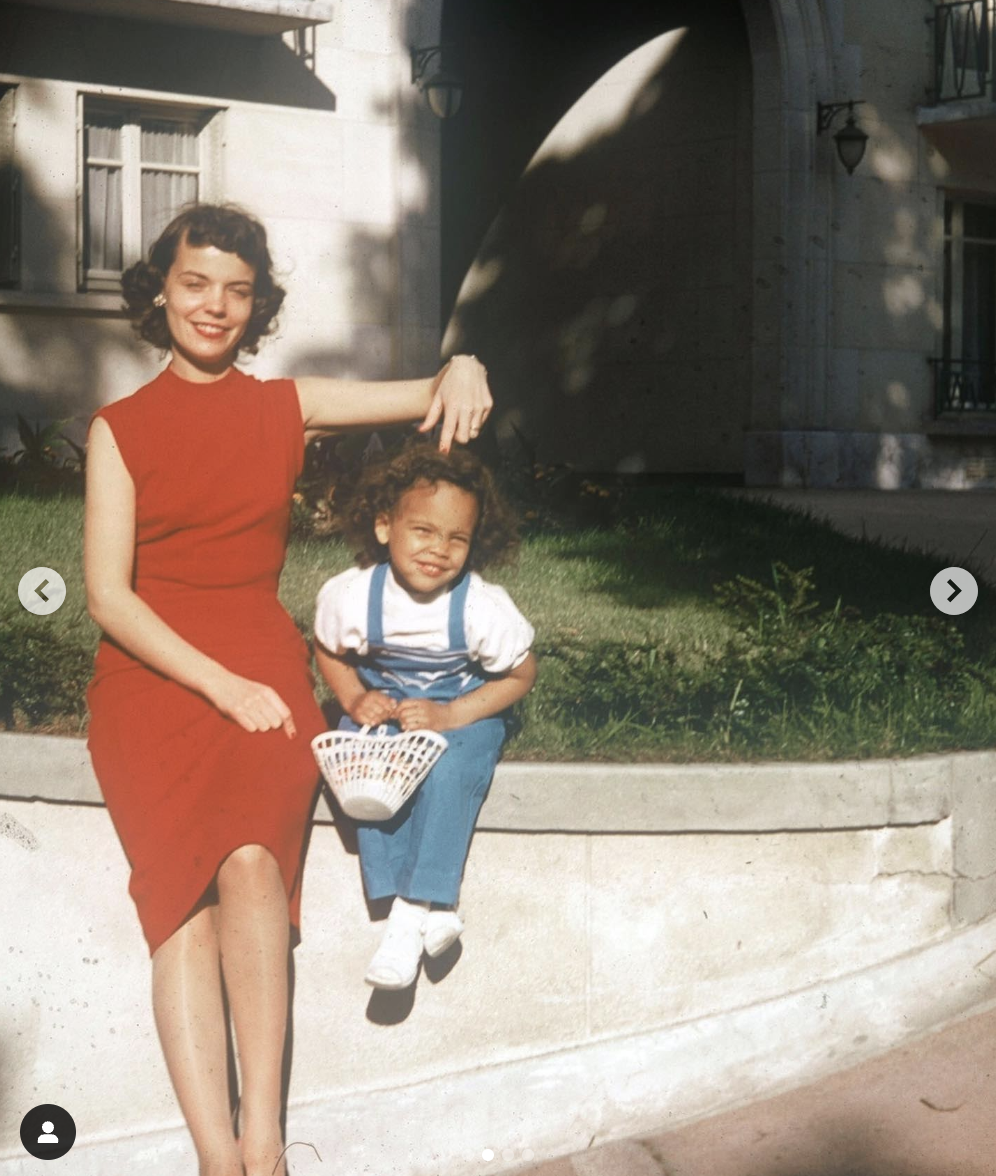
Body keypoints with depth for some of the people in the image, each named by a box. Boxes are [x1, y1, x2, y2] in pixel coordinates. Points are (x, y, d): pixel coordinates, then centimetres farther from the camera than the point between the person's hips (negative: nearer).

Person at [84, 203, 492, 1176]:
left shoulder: (284, 406, 13)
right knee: (183, 883, -21)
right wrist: (221, 685, -12)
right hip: (150, 673, 0)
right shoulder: (120, 428, 6)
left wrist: (462, 369, -13)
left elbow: (428, 398, 12)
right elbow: (108, 594, -1)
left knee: (250, 859, -27)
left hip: (260, 665, 1)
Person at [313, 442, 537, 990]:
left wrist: (450, 716, -22)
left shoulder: (483, 607, -25)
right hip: (382, 707, 2)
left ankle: (412, 913, -24)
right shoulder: (350, 596, -19)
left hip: (463, 714, -2)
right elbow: (327, 652, 2)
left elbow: (521, 674, -12)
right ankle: (430, 910, -23)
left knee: (447, 771, -33)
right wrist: (354, 699, -17)